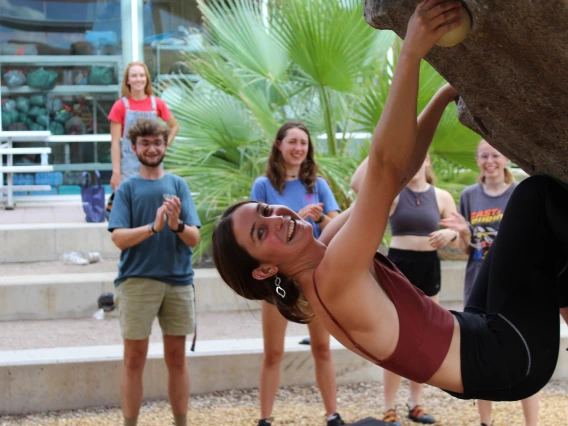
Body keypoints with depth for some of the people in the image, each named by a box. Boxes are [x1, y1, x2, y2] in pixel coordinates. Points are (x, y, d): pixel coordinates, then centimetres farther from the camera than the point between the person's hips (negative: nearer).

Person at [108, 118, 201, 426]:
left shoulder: (178, 185, 7)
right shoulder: (127, 188, 3)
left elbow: (194, 238, 1)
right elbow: (119, 238, -8)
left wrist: (177, 225, -21)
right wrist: (153, 227, -24)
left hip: (178, 281, 2)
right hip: (137, 281, -2)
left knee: (176, 359, 8)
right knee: (134, 359, 2)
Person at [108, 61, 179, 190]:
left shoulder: (157, 104, 4)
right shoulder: (120, 106, -3)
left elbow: (174, 126, 18)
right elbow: (115, 142, -4)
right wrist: (116, 172, -10)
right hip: (129, 167, -2)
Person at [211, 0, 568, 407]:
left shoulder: (326, 248, 3)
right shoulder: (333, 279, -24)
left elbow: (396, 176, 6)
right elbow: (384, 168, -35)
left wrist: (445, 96, -2)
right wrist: (411, 53, -38)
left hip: (480, 336, 9)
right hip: (509, 354, -9)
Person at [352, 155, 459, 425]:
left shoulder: (442, 197, 4)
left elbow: (459, 241, 6)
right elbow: (357, 184, -22)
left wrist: (450, 233, -17)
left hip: (429, 268, 3)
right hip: (398, 266, -3)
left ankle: (415, 404, 21)